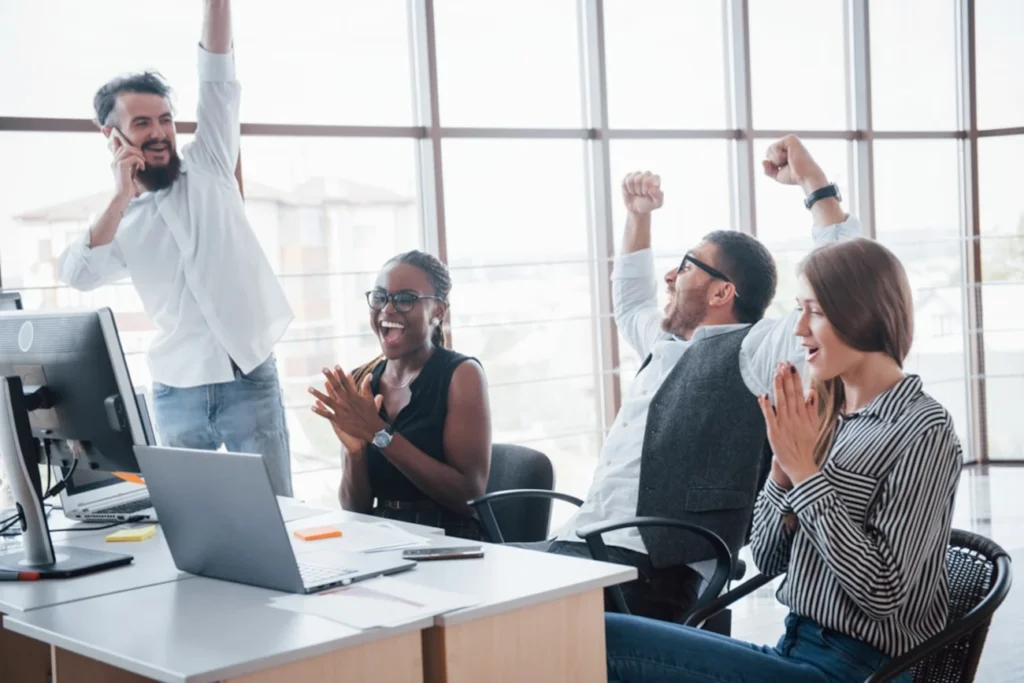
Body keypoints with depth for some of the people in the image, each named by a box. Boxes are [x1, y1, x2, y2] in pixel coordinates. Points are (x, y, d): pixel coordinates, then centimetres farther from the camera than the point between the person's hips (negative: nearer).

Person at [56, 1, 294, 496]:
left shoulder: (208, 168, 6)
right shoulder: (120, 222, 7)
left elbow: (218, 84, -3)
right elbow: (76, 275, -10)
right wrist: (122, 198, -14)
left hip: (249, 379, -1)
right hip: (176, 391, 2)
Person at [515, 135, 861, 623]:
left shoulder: (754, 349, -1)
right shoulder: (670, 346, 24)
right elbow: (631, 306, 46)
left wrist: (813, 182, -9)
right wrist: (638, 217, 38)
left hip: (646, 570, -9)